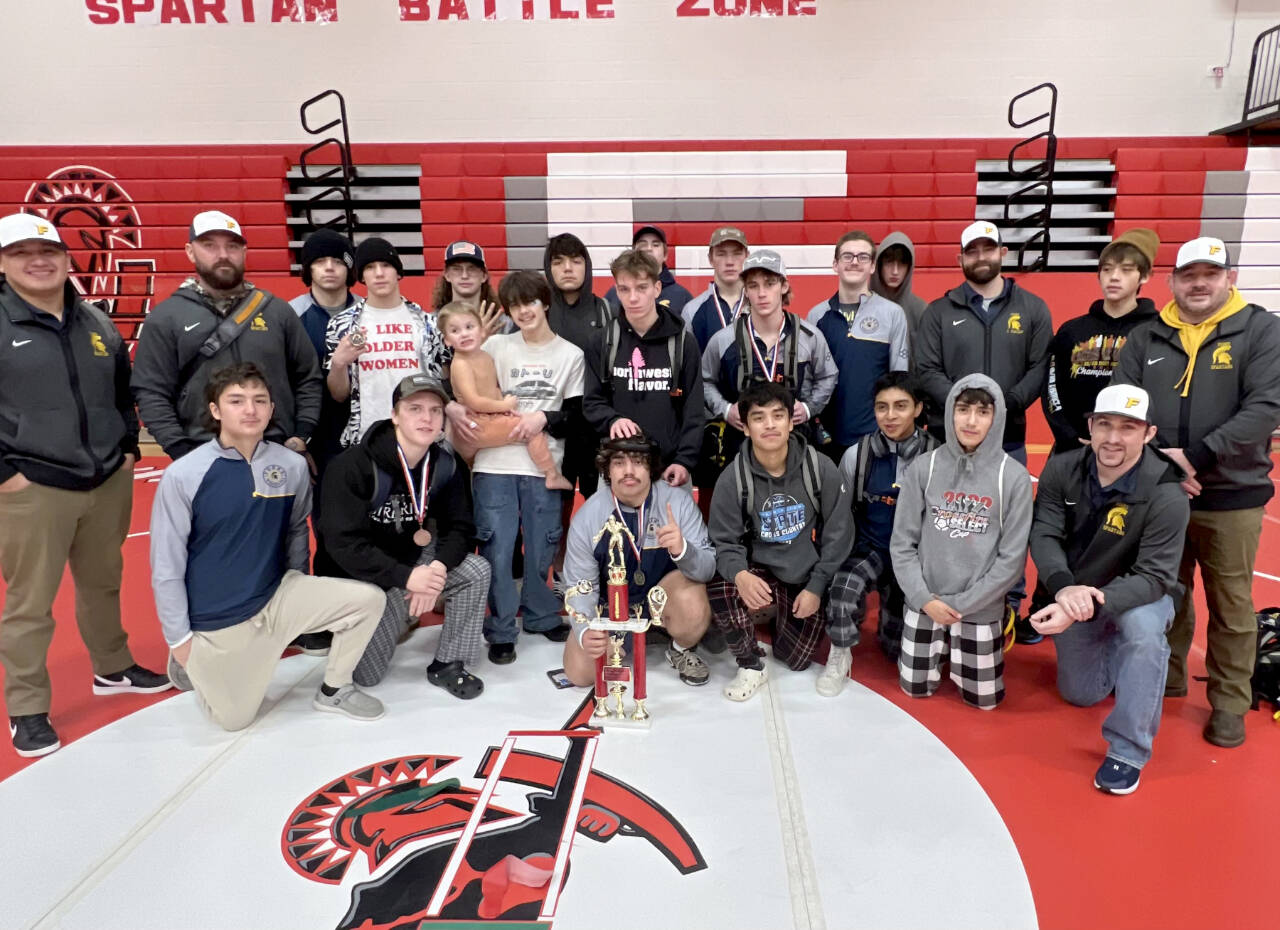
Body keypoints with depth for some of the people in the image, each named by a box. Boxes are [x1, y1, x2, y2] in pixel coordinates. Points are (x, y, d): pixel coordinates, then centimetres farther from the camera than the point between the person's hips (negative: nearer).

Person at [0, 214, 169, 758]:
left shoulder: (97, 324, 10)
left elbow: (124, 393, 20)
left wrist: (128, 449, 13)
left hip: (109, 484, 5)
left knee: (103, 585, 19)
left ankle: (113, 668, 38)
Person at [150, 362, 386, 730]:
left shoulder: (293, 465, -9)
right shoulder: (182, 475, -17)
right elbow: (166, 566, -10)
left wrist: (299, 596, 14)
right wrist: (179, 638, -6)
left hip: (277, 599, 3)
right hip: (216, 620, -3)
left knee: (367, 599, -15)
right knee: (234, 718, 6)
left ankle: (333, 690, 8)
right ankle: (194, 662, 36)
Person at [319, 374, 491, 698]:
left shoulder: (446, 463, -9)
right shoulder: (352, 466, -24)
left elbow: (461, 528, -9)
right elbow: (345, 543, -27)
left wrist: (438, 567, -29)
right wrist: (405, 577, -34)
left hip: (417, 559, 4)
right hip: (366, 576, -3)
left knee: (477, 571, -23)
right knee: (365, 674, -2)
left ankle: (447, 664, -5)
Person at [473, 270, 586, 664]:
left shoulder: (571, 354, 5)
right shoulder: (496, 346, 5)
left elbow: (575, 414, 4)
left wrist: (543, 418, -12)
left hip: (544, 466, 1)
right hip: (495, 461, 0)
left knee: (541, 547, 9)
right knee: (496, 549, 0)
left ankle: (541, 615, 30)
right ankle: (500, 631, 13)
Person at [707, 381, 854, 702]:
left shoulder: (821, 470, -15)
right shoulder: (733, 478, -15)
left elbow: (837, 533, -6)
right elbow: (725, 541, -11)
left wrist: (817, 587, -10)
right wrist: (740, 574, -33)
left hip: (810, 578, 1)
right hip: (763, 572, 0)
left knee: (794, 659, 5)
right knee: (719, 593, -32)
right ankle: (752, 666, -3)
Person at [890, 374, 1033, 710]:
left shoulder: (1014, 476, -12)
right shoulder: (923, 468, -8)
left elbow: (1012, 557, -10)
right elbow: (902, 543, -4)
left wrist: (962, 604, -12)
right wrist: (924, 598, -12)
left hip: (981, 609, -1)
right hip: (925, 603, 1)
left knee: (982, 699, 10)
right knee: (916, 688, 12)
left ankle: (965, 648, 38)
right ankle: (943, 647, 40)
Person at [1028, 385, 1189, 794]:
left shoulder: (1166, 495, -26)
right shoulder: (1062, 470, -16)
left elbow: (1154, 577, -28)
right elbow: (1044, 535, -18)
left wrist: (1093, 604, -43)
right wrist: (1064, 588, -38)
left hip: (1138, 595, -3)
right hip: (1071, 596, 3)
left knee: (1144, 628, -38)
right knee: (1082, 694, 11)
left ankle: (1128, 751, -21)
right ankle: (1108, 650, 45)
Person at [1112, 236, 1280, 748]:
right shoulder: (1146, 337, 6)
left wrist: (1195, 457, -19)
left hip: (1231, 497, -2)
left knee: (1231, 606, 8)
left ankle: (1229, 704, 22)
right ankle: (1166, 677, 33)